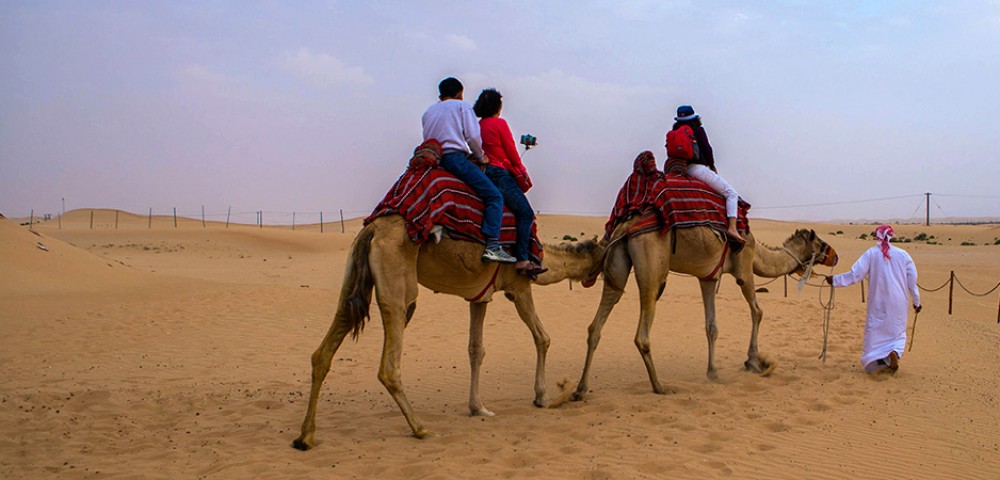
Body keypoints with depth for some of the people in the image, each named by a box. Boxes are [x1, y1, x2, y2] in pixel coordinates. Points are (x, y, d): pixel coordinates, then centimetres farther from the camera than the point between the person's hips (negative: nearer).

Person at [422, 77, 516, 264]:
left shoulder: (428, 113, 26)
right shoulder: (462, 106, 10)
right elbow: (473, 137, -2)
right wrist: (480, 157, 15)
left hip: (433, 161, 7)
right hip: (455, 157, -7)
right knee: (494, 196, -8)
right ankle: (492, 246, -23)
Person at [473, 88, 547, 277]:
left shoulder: (478, 126, 15)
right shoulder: (500, 123, -6)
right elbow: (511, 152, -5)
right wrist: (523, 172, 9)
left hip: (485, 173, 8)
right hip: (500, 173, -8)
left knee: (524, 213, 13)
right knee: (525, 213, -6)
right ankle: (522, 260, -13)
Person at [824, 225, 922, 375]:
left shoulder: (871, 254, -5)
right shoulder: (903, 254, 0)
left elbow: (855, 274, -11)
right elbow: (912, 281, 3)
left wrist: (835, 280, -1)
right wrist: (916, 301, 14)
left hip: (877, 302, -1)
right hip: (898, 303, 1)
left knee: (875, 332, 6)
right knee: (897, 331, 17)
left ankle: (875, 361, -10)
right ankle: (895, 352, -10)